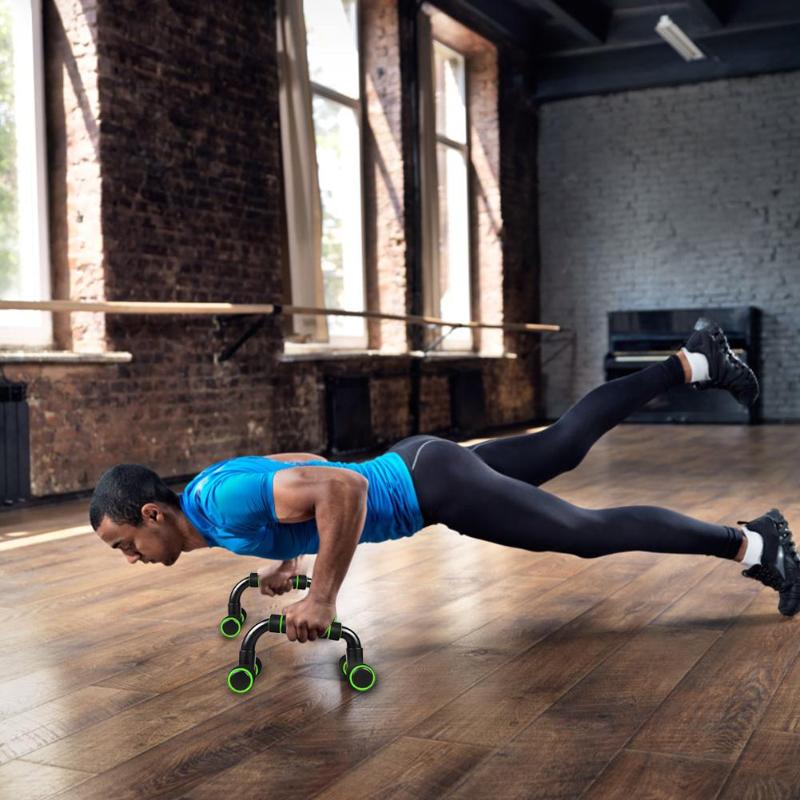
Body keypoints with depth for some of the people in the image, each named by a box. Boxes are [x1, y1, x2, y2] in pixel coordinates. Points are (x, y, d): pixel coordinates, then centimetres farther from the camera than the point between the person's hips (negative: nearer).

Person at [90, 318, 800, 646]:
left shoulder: (228, 504, -26)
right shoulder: (207, 488, 4)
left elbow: (345, 487, -39)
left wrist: (322, 597, -30)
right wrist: (292, 559, 18)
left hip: (433, 486, -9)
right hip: (415, 464, 9)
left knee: (590, 533, -2)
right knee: (562, 444, 20)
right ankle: (693, 362, 30)